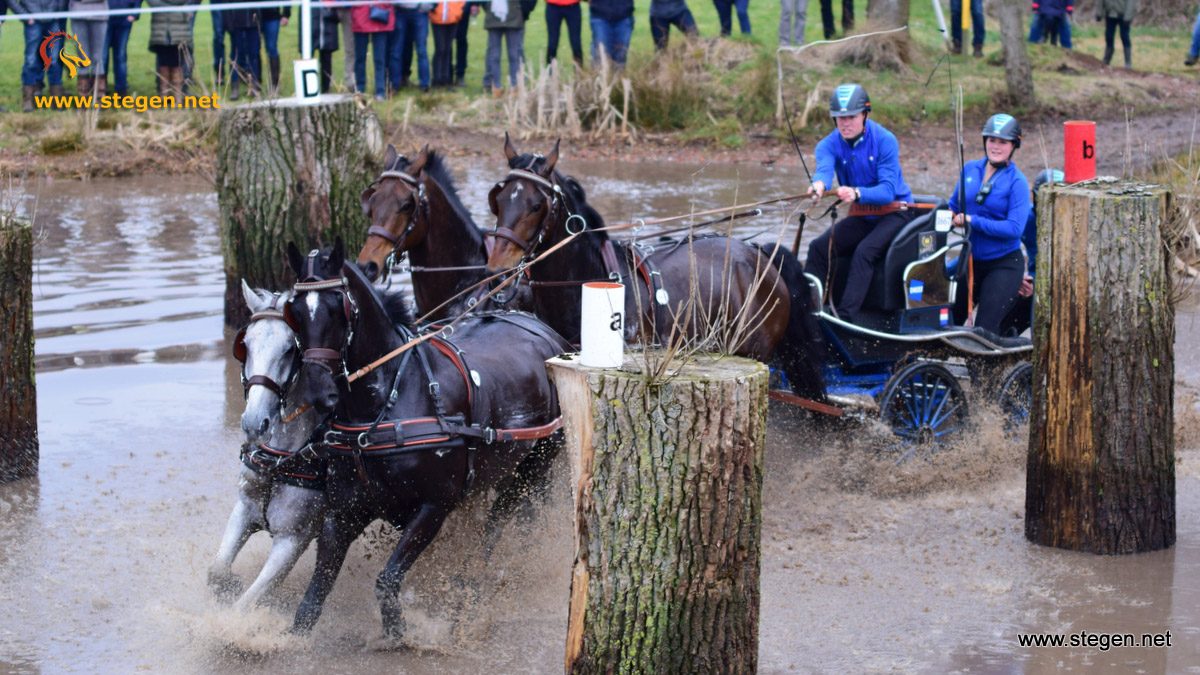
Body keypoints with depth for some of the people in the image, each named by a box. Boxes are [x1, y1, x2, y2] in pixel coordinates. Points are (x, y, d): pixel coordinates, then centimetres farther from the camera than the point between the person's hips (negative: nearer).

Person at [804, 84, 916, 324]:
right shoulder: (829, 144, -7)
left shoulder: (884, 140, -19)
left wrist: (857, 193, -48)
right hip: (862, 217, 5)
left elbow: (888, 189, -28)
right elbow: (824, 169, -30)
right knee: (819, 247, -14)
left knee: (864, 251, -30)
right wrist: (818, 184, -56)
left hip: (895, 211, -5)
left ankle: (845, 316, -37)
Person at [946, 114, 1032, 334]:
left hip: (1004, 264, -5)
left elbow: (1014, 228, -22)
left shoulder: (1017, 182, -12)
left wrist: (972, 221, -22)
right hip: (972, 261, 5)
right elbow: (954, 206, 18)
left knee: (985, 329, -6)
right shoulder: (970, 169, 3)